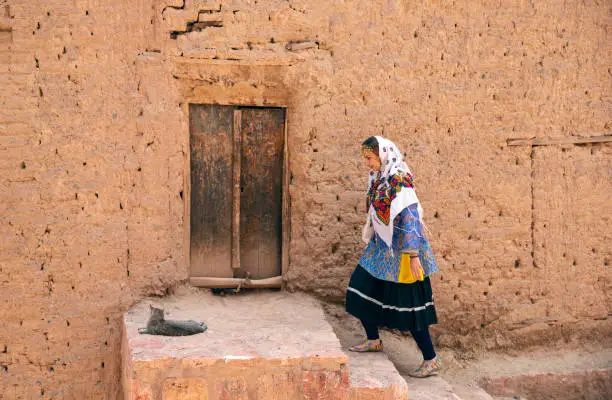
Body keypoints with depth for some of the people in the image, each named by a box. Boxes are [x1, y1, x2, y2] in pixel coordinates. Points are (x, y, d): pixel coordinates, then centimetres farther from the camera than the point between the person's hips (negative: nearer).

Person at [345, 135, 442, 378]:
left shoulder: (399, 182, -20)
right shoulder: (377, 180, 6)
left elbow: (410, 218, -24)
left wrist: (414, 255, -27)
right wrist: (371, 240, 23)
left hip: (400, 252, -9)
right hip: (381, 248, 9)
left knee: (408, 305, -4)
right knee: (361, 288, 11)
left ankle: (431, 360, 6)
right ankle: (373, 341, 29)